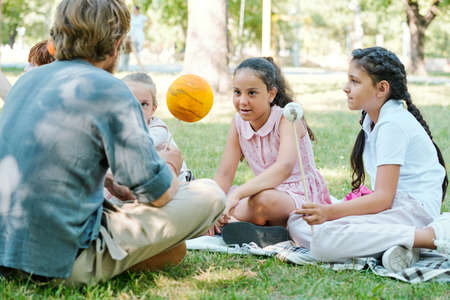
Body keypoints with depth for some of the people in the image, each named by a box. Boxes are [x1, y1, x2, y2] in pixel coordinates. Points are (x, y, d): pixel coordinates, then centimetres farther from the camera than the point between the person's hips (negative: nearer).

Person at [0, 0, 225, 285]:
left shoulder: (27, 80, 10)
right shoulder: (110, 91, -13)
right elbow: (159, 193, -11)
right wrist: (170, 163, 13)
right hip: (67, 261, -7)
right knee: (209, 195, -2)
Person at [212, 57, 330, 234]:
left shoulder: (287, 118, -18)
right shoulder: (238, 123, 2)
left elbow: (285, 168, -36)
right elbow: (224, 175, -1)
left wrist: (237, 194, -47)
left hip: (303, 197, -7)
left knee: (261, 200, -37)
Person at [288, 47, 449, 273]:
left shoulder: (393, 124, -14)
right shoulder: (371, 119, 15)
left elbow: (383, 198, -20)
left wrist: (330, 212, -27)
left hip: (413, 209, -10)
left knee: (324, 241, -30)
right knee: (297, 223, 1)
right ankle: (390, 244, -15)